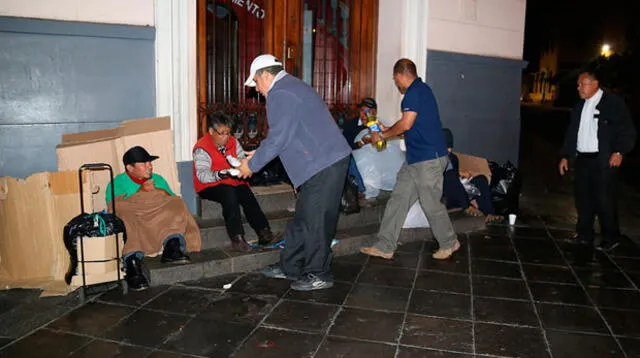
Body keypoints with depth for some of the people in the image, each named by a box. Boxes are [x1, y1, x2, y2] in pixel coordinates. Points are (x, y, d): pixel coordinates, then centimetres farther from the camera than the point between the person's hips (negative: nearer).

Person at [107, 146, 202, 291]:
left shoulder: (158, 179, 24)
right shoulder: (117, 183, 11)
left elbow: (173, 202, 15)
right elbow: (116, 207, -7)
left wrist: (160, 192, -5)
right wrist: (140, 192, -11)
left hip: (161, 223, 3)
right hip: (129, 223, -3)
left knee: (176, 207, -23)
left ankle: (172, 246, -41)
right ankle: (132, 261, -51)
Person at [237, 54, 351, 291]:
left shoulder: (279, 94, -12)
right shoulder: (293, 86, 22)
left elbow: (278, 138, -16)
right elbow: (287, 134, 26)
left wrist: (252, 164, -4)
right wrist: (258, 153, 24)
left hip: (322, 164, -11)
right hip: (326, 161, 11)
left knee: (314, 220, -1)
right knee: (303, 217, 16)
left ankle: (319, 275, 12)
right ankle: (289, 267, 27)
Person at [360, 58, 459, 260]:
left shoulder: (415, 91, -13)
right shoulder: (421, 89, 19)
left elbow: (406, 124, -20)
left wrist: (383, 135, -6)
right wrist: (388, 131, 28)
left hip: (429, 158, -10)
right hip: (416, 158, 10)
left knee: (431, 204, 2)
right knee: (398, 199, 6)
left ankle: (449, 243, 23)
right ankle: (385, 247, 10)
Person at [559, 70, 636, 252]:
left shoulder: (613, 102, -4)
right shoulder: (579, 107, 15)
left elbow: (627, 130, -8)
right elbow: (571, 133, 18)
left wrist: (619, 151, -19)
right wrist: (565, 155, 13)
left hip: (604, 160, -6)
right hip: (583, 159, 6)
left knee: (605, 199, -3)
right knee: (583, 197, 9)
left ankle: (611, 238, 12)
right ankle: (584, 235, 20)